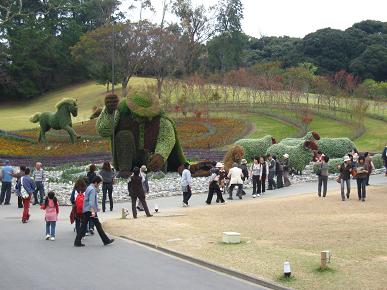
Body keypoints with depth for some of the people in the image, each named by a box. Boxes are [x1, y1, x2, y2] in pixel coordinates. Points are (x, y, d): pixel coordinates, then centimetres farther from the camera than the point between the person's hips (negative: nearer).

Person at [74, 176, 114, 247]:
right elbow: (91, 201, -24)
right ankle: (106, 240, 7)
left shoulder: (89, 188, 17)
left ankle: (77, 242, 3)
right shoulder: (92, 189, -13)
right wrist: (93, 211, -29)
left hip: (85, 211, 9)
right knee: (98, 225, -1)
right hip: (90, 211, -9)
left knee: (83, 226, 6)